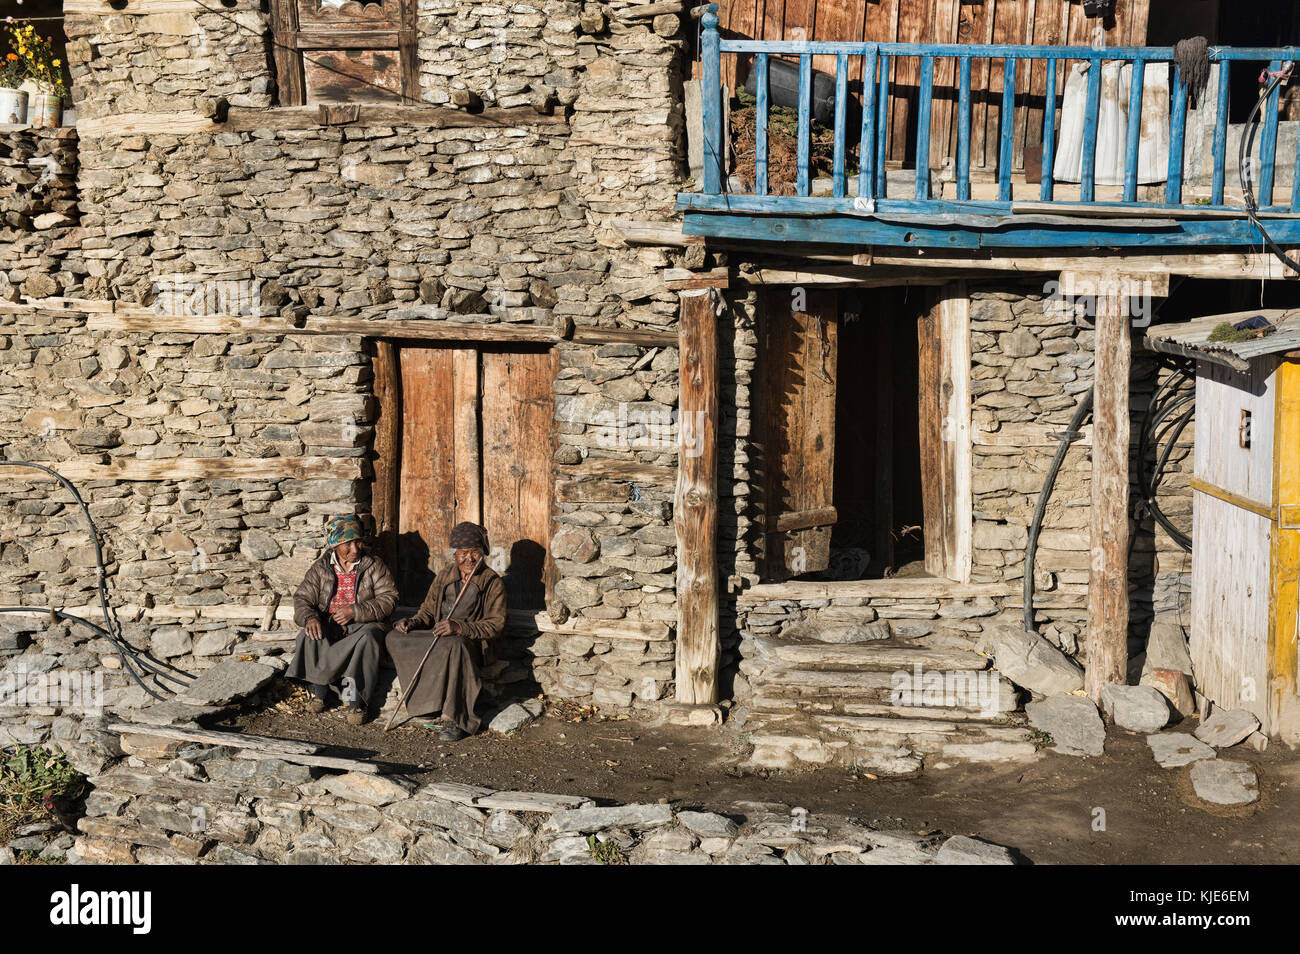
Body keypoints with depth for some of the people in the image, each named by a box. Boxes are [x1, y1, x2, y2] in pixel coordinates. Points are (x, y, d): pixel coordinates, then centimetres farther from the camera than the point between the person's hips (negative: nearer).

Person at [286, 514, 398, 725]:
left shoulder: (374, 566, 3)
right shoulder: (321, 568, 9)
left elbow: (388, 599, -5)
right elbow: (302, 598, 5)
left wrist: (354, 611, -17)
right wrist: (310, 617, -20)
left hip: (363, 623, -2)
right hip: (329, 625, 2)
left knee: (366, 637, -37)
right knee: (309, 636, -30)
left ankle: (356, 700, -34)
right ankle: (319, 692, -18)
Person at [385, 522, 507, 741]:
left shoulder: (493, 583, -1)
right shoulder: (445, 575, 13)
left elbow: (496, 624, -11)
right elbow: (428, 611, 18)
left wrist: (459, 628, -25)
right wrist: (412, 623, -6)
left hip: (470, 642, -5)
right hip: (437, 638, 5)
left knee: (453, 645, -41)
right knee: (394, 638, -18)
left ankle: (453, 720, -38)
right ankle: (427, 703, -24)